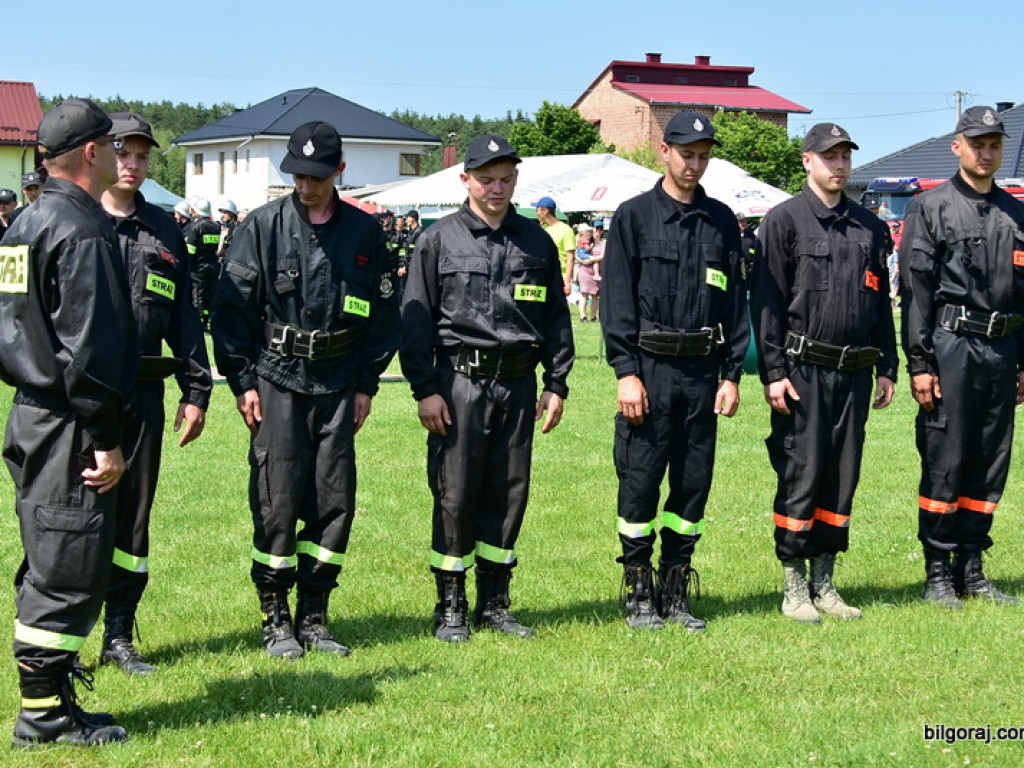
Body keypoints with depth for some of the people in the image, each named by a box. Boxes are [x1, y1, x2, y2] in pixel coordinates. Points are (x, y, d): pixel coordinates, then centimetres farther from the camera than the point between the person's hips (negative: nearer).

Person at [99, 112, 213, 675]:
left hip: (143, 395, 4)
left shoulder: (163, 232, 14)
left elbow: (184, 316, 16)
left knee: (133, 516, 9)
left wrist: (196, 390, 11)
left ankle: (119, 635, 19)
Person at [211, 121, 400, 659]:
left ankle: (313, 616, 15)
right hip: (277, 377, -2)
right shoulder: (264, 225, 0)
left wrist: (367, 383, 8)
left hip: (338, 382, 3)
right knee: (277, 502, -3)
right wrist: (243, 381, -5)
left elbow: (383, 310, 13)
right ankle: (275, 620, 8)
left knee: (335, 501, 3)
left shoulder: (364, 232, 7)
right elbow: (233, 305, 0)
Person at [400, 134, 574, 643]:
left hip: (518, 383, 3)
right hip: (460, 381, -3)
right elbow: (416, 319, -1)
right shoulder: (439, 241, 1)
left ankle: (494, 603, 18)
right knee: (456, 494, -2)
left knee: (509, 492, 7)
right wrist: (424, 389, -7)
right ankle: (450, 607, 9)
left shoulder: (537, 242, 11)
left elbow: (557, 316, 15)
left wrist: (556, 383, 8)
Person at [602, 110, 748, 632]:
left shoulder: (721, 221, 11)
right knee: (640, 482, -1)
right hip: (650, 368, -3)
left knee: (694, 485, 6)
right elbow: (617, 300, -3)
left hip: (703, 371, 3)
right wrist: (626, 372, -11)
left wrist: (732, 374, 4)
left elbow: (735, 301, 12)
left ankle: (675, 593, 17)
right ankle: (639, 597, 9)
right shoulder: (634, 216, 1)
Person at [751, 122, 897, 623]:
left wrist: (886, 368, 14)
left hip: (854, 373, 5)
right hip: (803, 372, -5)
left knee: (843, 478, 8)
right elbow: (766, 301, -5)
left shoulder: (869, 226, 13)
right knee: (801, 478, -3)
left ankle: (824, 583, 17)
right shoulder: (784, 220, -2)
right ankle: (794, 587, 7)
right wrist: (773, 372, -11)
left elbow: (881, 302, 18)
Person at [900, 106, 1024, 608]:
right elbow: (916, 289, -5)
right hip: (951, 346, -5)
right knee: (944, 464, -3)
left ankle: (971, 570, 17)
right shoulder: (931, 208, 0)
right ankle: (938, 574, 6)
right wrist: (919, 363, -11)